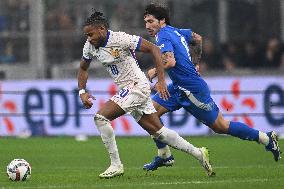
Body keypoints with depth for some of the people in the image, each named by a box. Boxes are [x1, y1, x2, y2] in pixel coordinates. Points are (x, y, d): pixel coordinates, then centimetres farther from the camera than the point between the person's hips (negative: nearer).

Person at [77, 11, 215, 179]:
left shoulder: (120, 39, -20)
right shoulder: (90, 46, 3)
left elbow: (154, 49, -18)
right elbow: (83, 68, 20)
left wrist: (161, 80, -22)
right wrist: (82, 92, 3)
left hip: (137, 85, -8)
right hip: (126, 90, 8)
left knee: (100, 117, -17)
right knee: (158, 132, 11)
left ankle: (116, 165, -11)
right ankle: (198, 153, 20)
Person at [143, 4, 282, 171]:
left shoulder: (163, 36, -18)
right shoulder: (175, 31, 9)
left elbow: (170, 62, -33)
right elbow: (197, 38, 24)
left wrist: (154, 71, -17)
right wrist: (194, 64, 28)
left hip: (193, 90, -10)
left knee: (220, 126, 1)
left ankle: (266, 138, 12)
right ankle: (164, 156, 6)